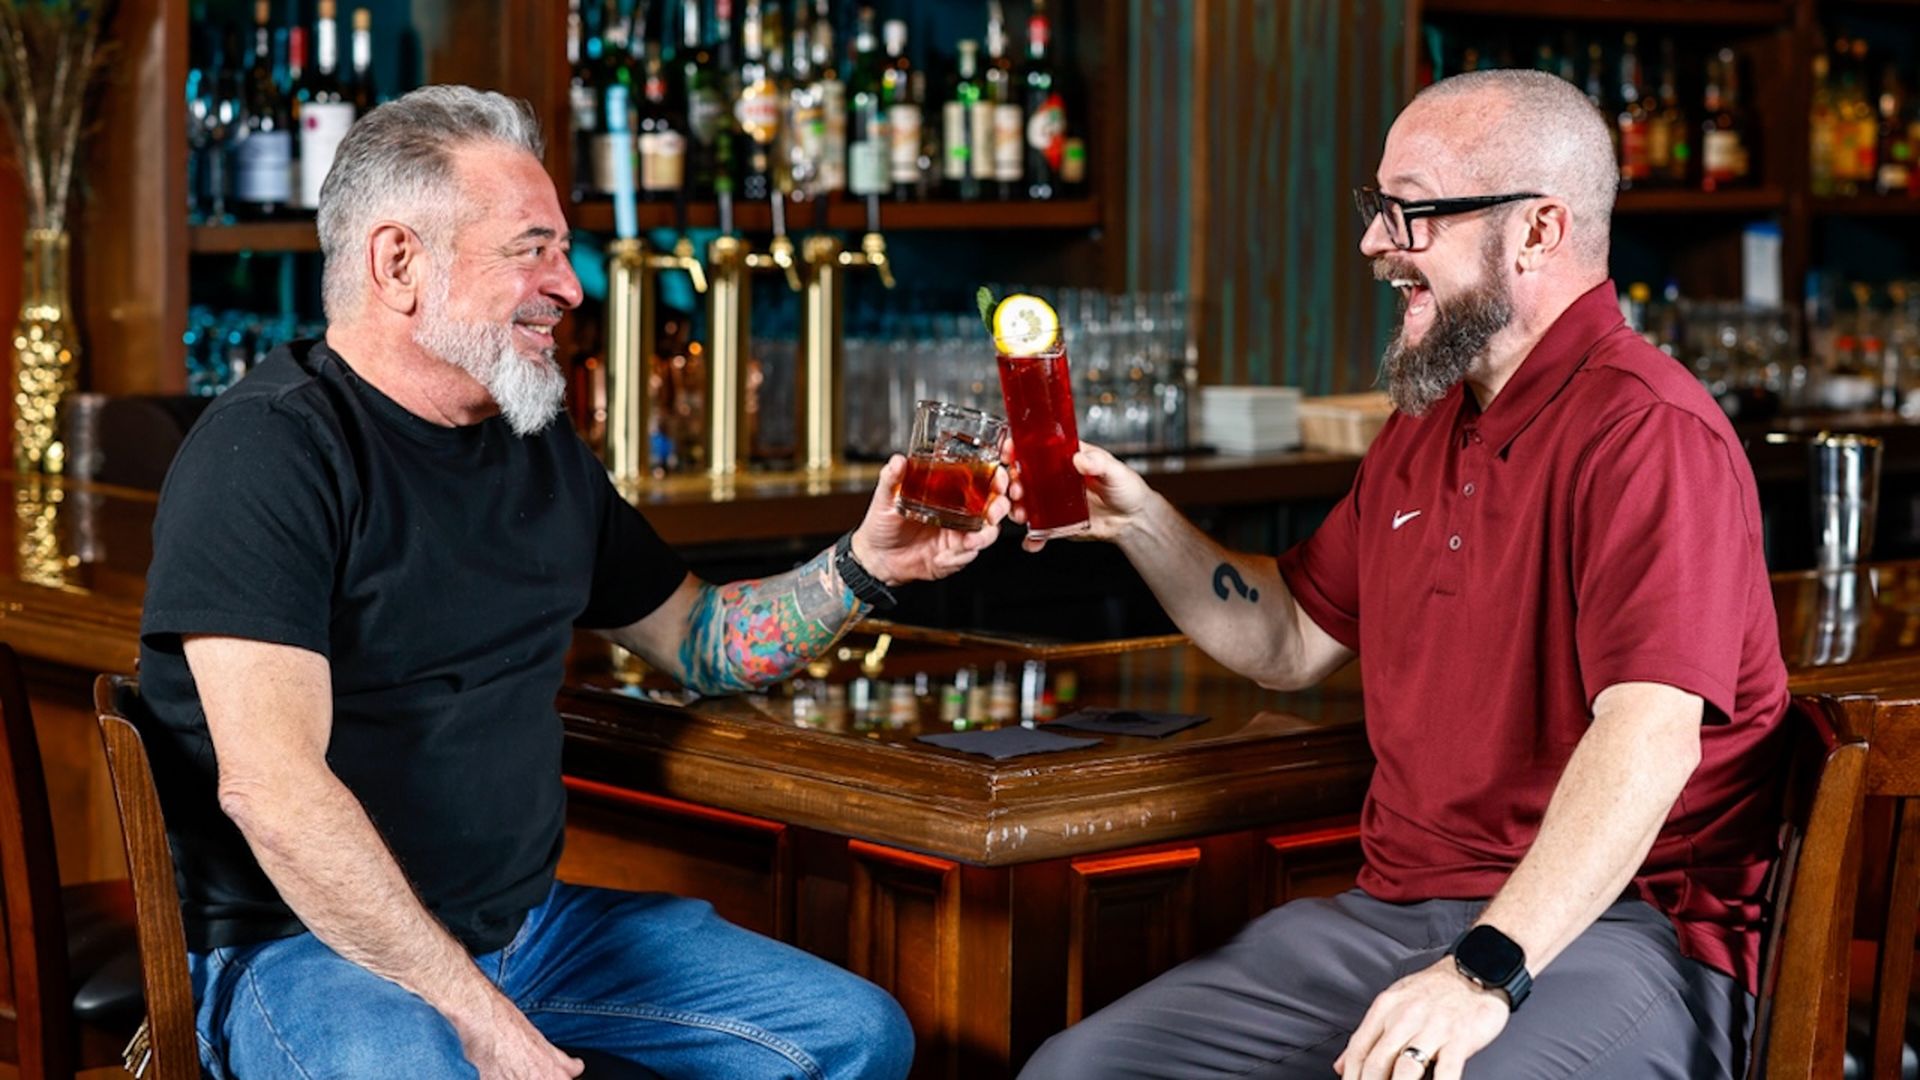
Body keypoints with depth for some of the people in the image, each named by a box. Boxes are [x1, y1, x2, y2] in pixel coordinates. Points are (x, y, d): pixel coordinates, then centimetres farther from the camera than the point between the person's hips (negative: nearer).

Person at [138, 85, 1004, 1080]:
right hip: (309, 948, -8)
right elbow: (269, 787, -23)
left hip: (527, 923, 8)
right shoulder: (268, 449, -14)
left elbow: (699, 643, 25)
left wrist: (865, 566, 5)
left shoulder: (544, 453, 14)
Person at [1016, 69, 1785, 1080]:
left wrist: (1489, 969, -35)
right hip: (1396, 911, 8)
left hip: (1606, 926, -8)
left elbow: (1649, 735, -26)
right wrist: (1136, 519, 13)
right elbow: (1294, 639, 29)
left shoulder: (1646, 430, -14)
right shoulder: (1422, 428, 18)